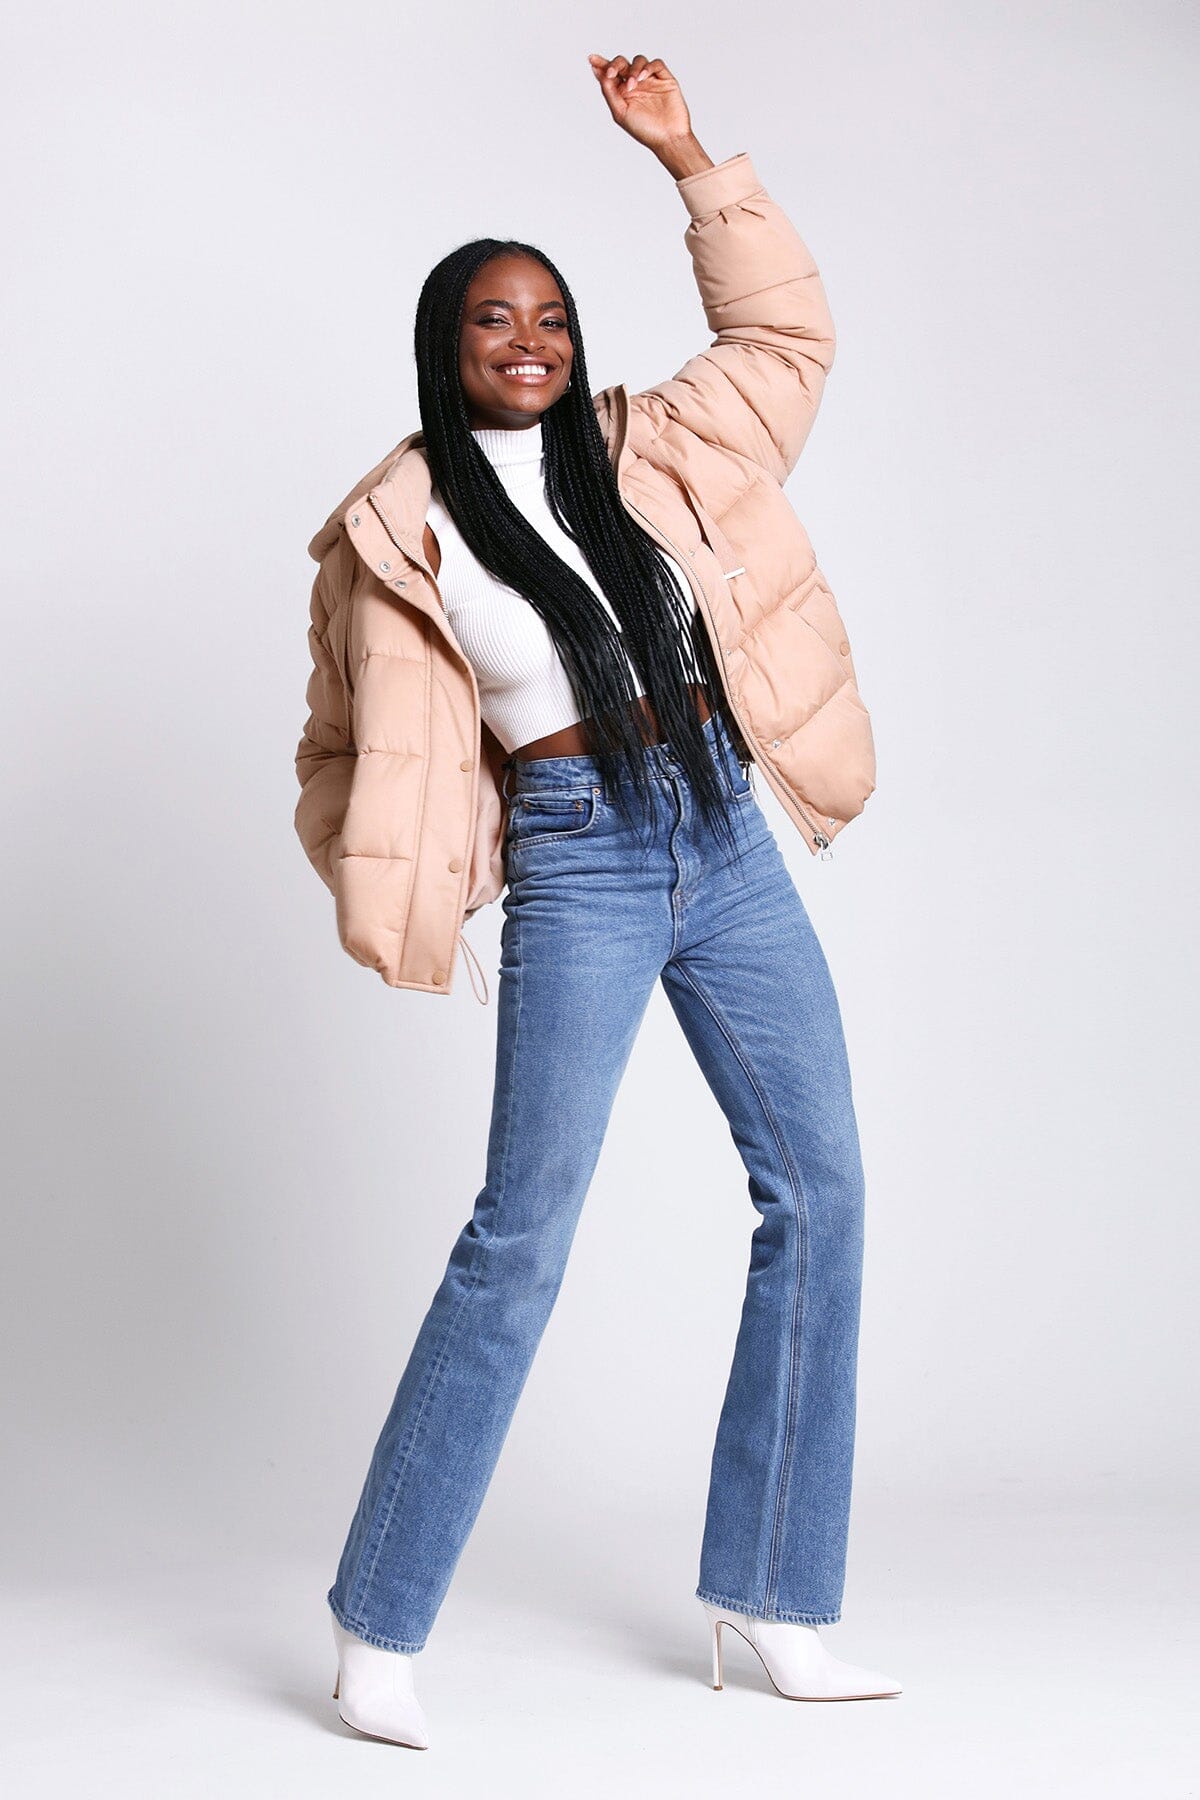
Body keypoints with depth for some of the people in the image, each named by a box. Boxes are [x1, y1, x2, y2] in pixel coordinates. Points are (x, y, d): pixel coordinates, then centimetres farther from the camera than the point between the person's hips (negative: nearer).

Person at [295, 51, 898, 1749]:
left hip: (727, 837, 5)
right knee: (523, 1236, -10)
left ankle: (773, 1601, 14)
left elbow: (787, 332, 20)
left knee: (819, 1189, 3)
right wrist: (397, 885, -8)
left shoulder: (647, 446, 11)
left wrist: (690, 161, 14)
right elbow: (380, 738, 4)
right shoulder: (401, 525, 1)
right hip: (579, 863, -5)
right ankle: (380, 1623, 2)